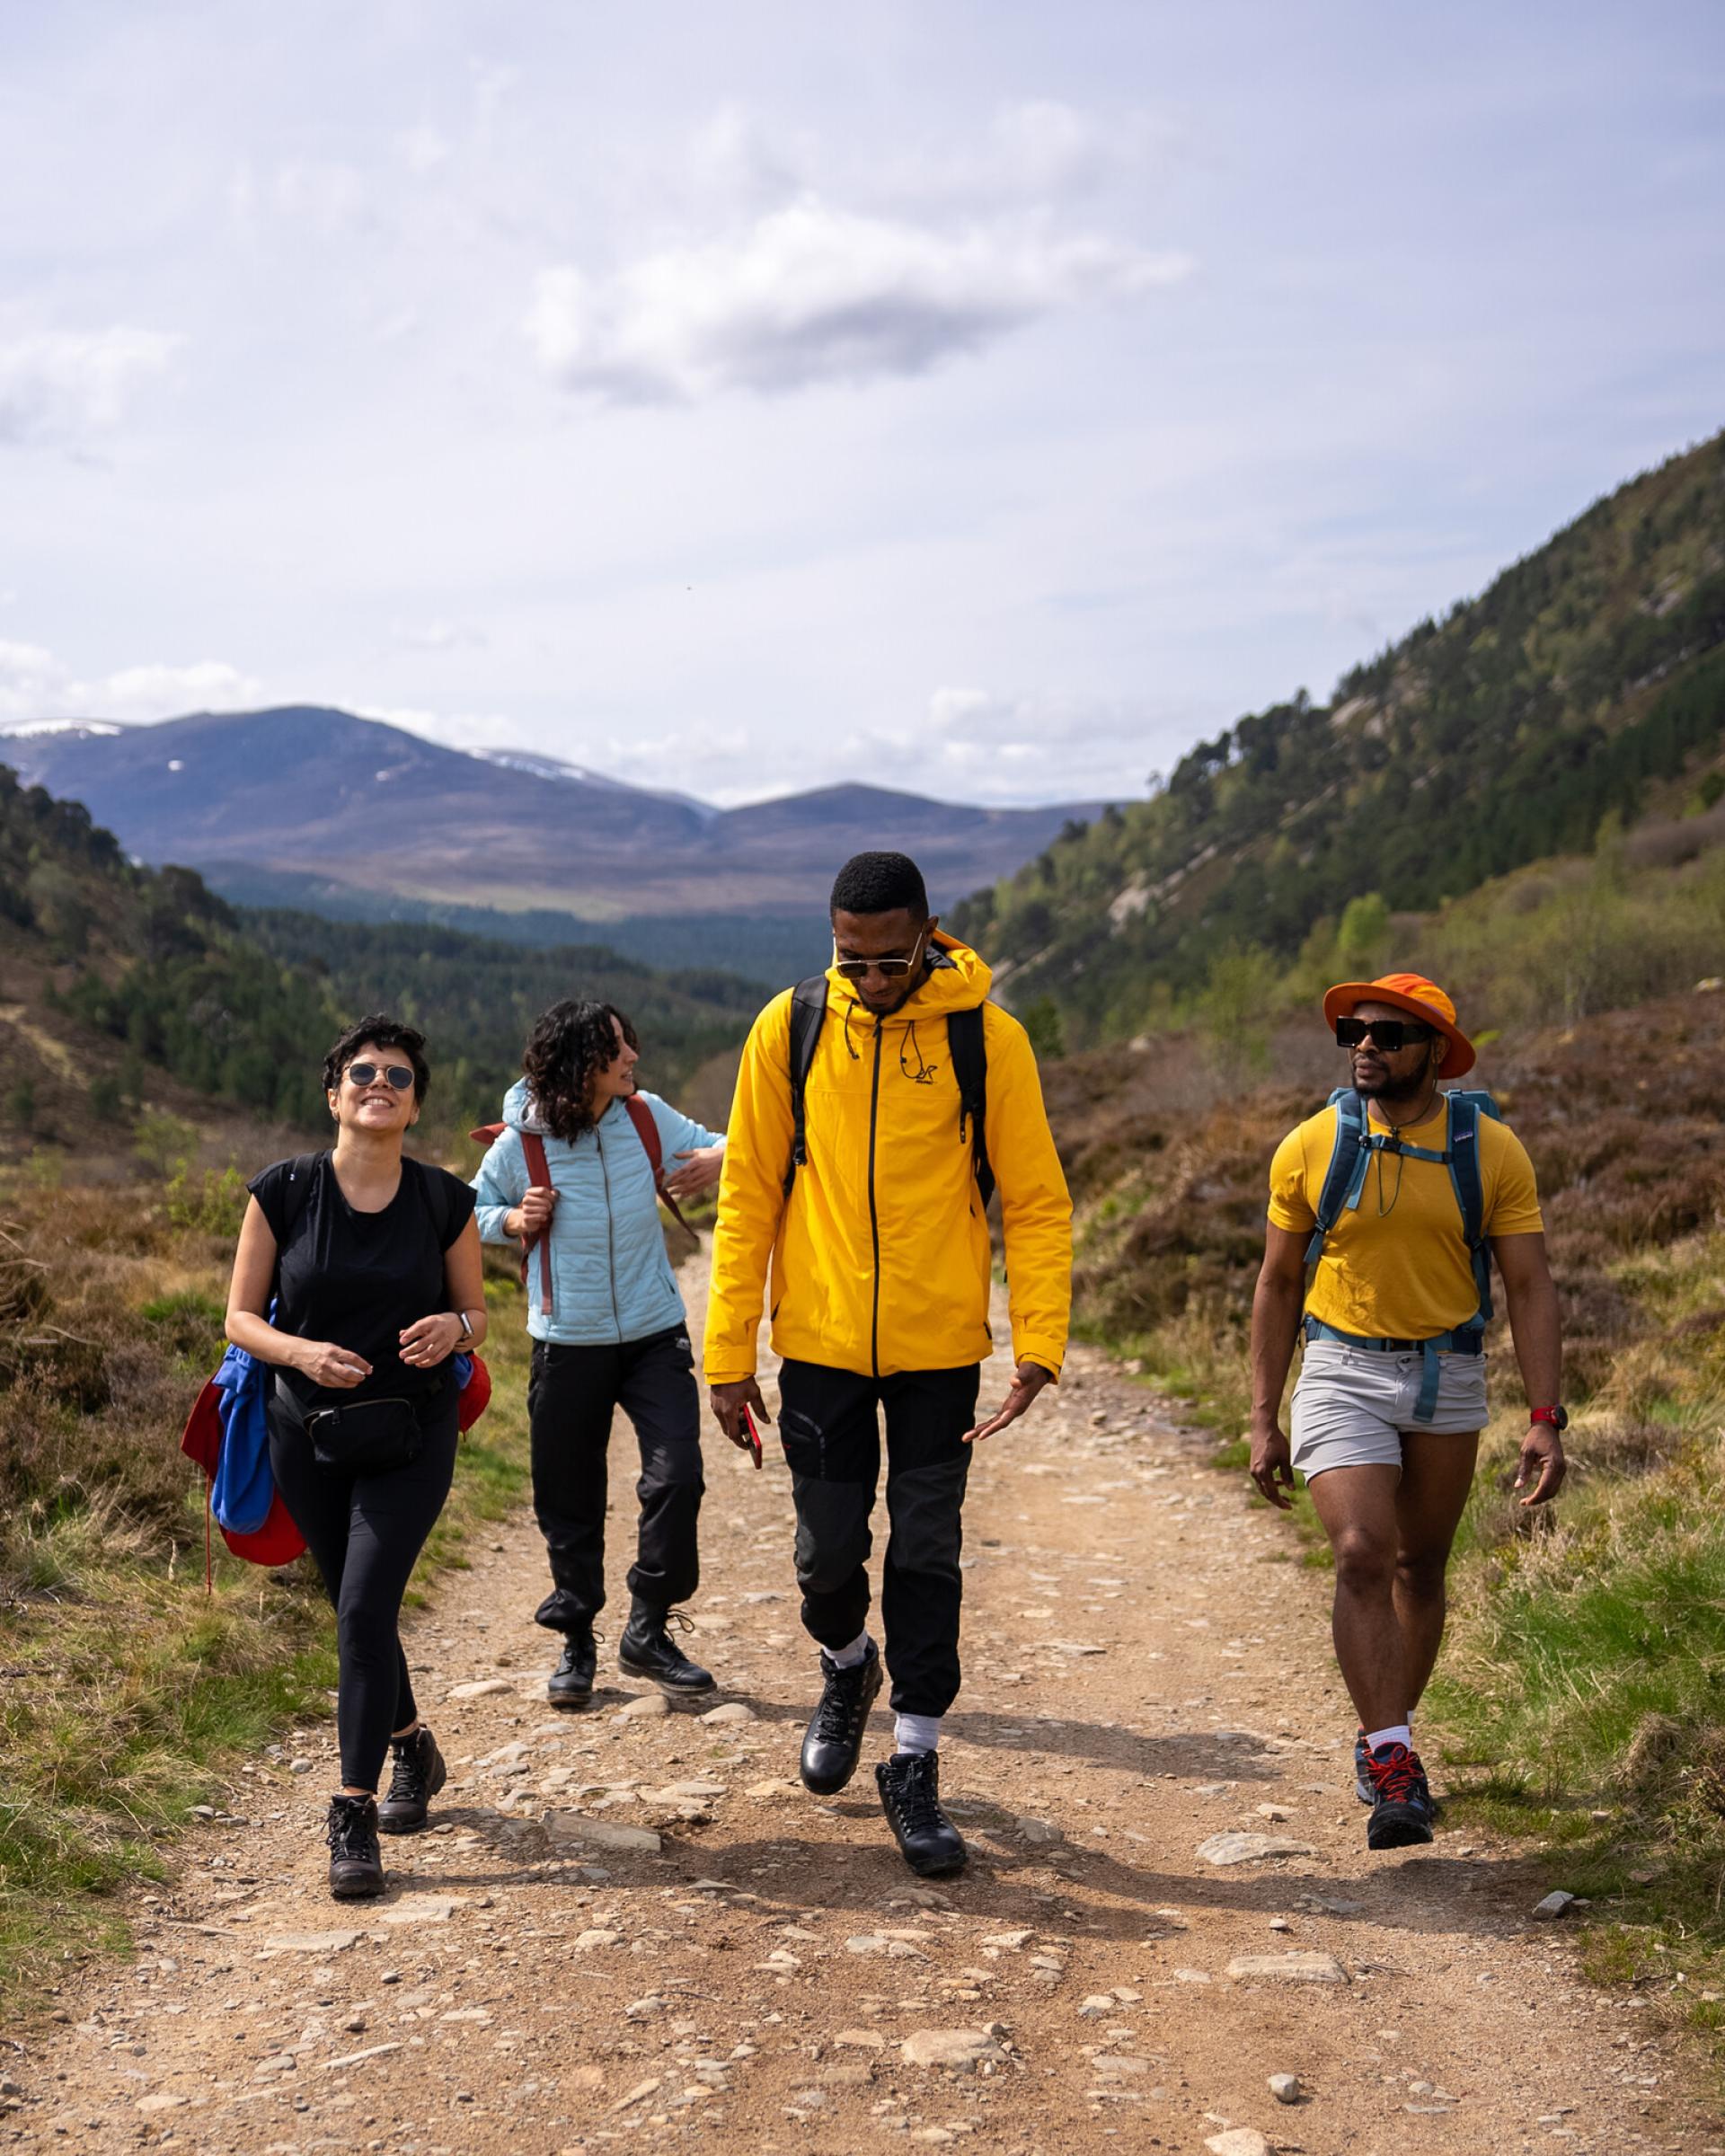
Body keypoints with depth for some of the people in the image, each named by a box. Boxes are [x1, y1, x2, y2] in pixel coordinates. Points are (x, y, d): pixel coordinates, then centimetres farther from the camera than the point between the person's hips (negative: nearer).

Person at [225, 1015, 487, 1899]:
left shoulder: (444, 1201, -4)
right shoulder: (284, 1190, -6)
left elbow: (476, 1311, 7)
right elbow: (241, 1316, -2)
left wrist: (454, 1326, -17)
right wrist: (302, 1351, -21)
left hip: (411, 1434, -2)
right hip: (308, 1433, 2)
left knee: (365, 1609, -13)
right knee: (357, 1611, 14)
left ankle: (353, 1817, -5)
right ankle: (412, 1747, 40)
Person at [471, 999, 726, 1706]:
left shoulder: (647, 1117, -3)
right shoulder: (523, 1141, -8)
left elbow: (717, 1146, 11)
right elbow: (474, 1209, 7)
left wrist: (717, 1160, -12)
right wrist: (516, 1220, -13)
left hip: (654, 1334, 1)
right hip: (568, 1343, -1)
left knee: (676, 1476, -10)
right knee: (569, 1498, 7)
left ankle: (647, 1630, 7)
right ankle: (576, 1643, 25)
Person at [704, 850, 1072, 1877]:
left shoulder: (988, 1035, -7)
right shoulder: (789, 1028, -4)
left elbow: (1036, 1202, -3)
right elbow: (748, 1197, 1)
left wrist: (1040, 1343, -14)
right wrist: (730, 1354, -1)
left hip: (938, 1343, -1)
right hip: (820, 1339, 1)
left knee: (927, 1555, 4)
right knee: (828, 1550, 9)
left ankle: (915, 1766, 18)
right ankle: (848, 1667, 42)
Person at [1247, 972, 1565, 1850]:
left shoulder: (1491, 1150, -6)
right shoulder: (1310, 1147, -5)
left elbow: (1530, 1288, -4)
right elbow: (1278, 1285, 3)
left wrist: (1546, 1420, -12)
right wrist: (1264, 1420, 2)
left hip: (1449, 1378, 2)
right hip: (1343, 1373, -1)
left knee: (1420, 1570, 12)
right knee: (1363, 1555, -18)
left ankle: (1381, 1744, 31)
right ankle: (1393, 1763, -14)